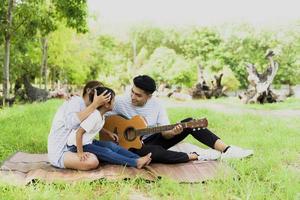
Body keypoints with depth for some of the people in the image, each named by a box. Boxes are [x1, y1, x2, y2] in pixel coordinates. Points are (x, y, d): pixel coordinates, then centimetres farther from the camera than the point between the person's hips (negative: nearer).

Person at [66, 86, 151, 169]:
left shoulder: (100, 115, 3)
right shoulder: (94, 116, -26)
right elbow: (79, 133, -28)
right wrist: (80, 152, -31)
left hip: (87, 142, 9)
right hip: (76, 145, -9)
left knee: (112, 145, -3)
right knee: (106, 152, -17)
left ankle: (138, 158, -9)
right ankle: (136, 162, -22)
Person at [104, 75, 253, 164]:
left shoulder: (156, 104, -6)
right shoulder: (120, 102, -15)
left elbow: (165, 133, -7)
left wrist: (172, 132, -31)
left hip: (155, 139, 4)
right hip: (134, 146, -4)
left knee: (189, 122, -14)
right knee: (156, 153, -42)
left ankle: (227, 150, -21)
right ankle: (196, 156, -23)